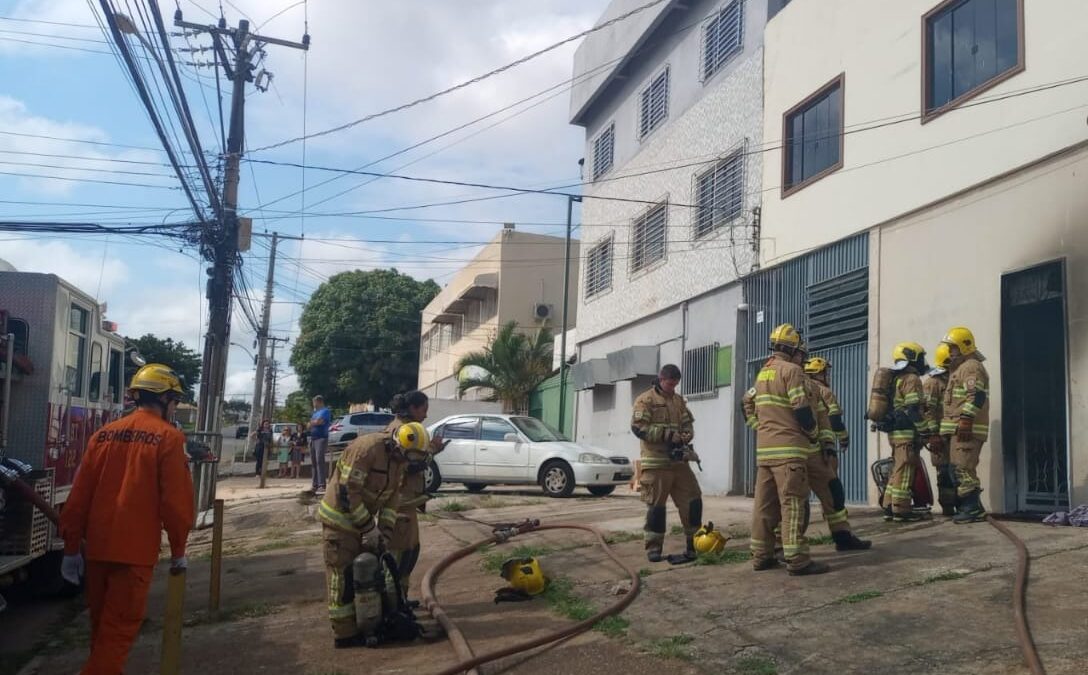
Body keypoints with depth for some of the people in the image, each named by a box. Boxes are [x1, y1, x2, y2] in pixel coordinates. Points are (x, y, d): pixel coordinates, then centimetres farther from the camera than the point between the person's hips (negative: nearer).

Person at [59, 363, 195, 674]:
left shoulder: (104, 434, 8)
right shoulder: (168, 437, -8)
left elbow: (79, 495, 8)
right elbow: (176, 499, -10)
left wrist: (72, 546, 14)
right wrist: (178, 550, 0)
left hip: (96, 546, 6)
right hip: (135, 549, -6)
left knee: (101, 623, 20)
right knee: (119, 628, 0)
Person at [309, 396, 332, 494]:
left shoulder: (325, 411, -4)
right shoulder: (315, 412, 23)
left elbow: (318, 421, -17)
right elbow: (311, 424, 17)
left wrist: (312, 422, 2)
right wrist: (314, 422, -3)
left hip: (321, 438, -9)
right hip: (313, 438, 9)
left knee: (319, 461, -16)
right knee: (314, 462, 8)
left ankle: (322, 485, -21)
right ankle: (315, 484, 12)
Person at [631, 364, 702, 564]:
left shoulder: (679, 400, 17)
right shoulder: (645, 400, -4)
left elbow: (688, 423, 18)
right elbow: (638, 427, -14)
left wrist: (686, 435, -7)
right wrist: (667, 435, -19)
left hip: (679, 461, 6)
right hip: (656, 462, -6)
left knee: (693, 500, 5)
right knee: (656, 505, -1)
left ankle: (694, 543, 16)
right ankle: (653, 549, 9)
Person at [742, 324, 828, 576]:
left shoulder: (762, 373, 18)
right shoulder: (791, 370, -7)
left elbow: (748, 404, 23)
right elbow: (802, 409, -14)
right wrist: (814, 434, 1)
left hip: (764, 447, 8)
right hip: (788, 447, -8)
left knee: (764, 503, 10)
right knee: (792, 503, -9)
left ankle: (761, 555, 13)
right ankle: (797, 560, -10)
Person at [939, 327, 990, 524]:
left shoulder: (972, 367, -9)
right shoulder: (960, 368, 24)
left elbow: (976, 396, -21)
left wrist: (965, 421, -25)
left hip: (967, 429, -11)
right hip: (959, 429, 11)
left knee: (964, 468, -12)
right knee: (959, 469, 12)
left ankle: (973, 509, -10)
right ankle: (965, 507, 17)